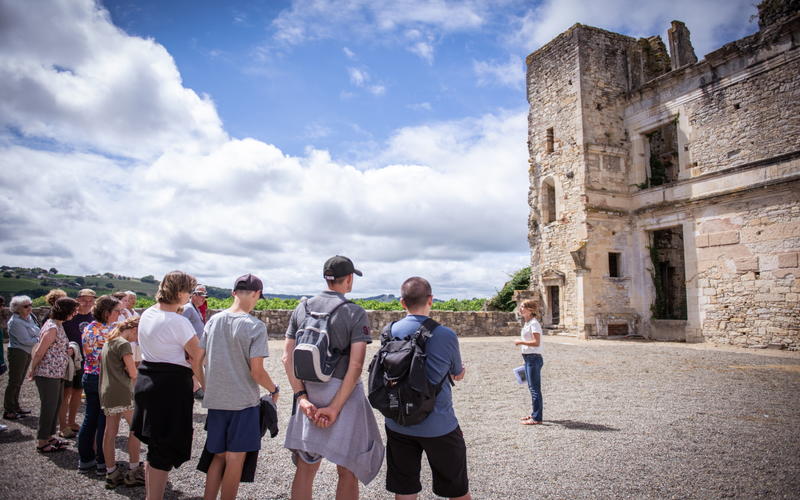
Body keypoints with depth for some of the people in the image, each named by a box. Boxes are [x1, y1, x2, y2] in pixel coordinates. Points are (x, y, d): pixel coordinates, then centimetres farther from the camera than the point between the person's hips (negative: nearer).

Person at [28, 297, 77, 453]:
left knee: (56, 406, 17)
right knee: (49, 408, 1)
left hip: (57, 375, 9)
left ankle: (49, 437, 30)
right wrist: (33, 372, -6)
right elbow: (39, 352, -17)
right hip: (48, 375, -9)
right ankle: (42, 443, 14)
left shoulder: (58, 325, 10)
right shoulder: (52, 328, -21)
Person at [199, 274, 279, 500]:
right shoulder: (255, 326, -15)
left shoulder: (214, 320, 2)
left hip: (215, 401, 5)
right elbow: (257, 372, -17)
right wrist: (274, 390, 2)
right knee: (235, 460, 8)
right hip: (244, 402, -5)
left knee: (219, 457, 18)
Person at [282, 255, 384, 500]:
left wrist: (301, 397, -2)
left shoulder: (301, 310, 4)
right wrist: (335, 408, -14)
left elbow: (287, 357, 0)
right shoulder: (355, 313, -10)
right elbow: (355, 365, -17)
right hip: (344, 395, -4)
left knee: (305, 469, 16)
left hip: (309, 395, 5)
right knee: (347, 473, 9)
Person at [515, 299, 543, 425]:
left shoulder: (534, 323, -16)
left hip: (533, 358, -10)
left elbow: (536, 342, -23)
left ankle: (536, 418, 3)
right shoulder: (527, 323, 14)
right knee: (532, 387, 17)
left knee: (535, 388, -4)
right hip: (528, 358, 10)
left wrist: (521, 342, -17)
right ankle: (534, 414, 27)